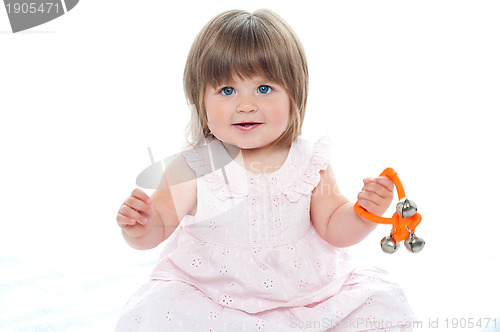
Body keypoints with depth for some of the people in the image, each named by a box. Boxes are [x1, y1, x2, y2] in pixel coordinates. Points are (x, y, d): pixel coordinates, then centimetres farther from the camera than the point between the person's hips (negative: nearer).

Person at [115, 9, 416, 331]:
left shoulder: (310, 163, -6)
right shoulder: (193, 170, -12)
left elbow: (333, 229, 0)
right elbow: (160, 224, -4)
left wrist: (364, 213, -19)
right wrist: (139, 229, -26)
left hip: (303, 289, 2)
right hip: (209, 290, -1)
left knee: (381, 303, -9)